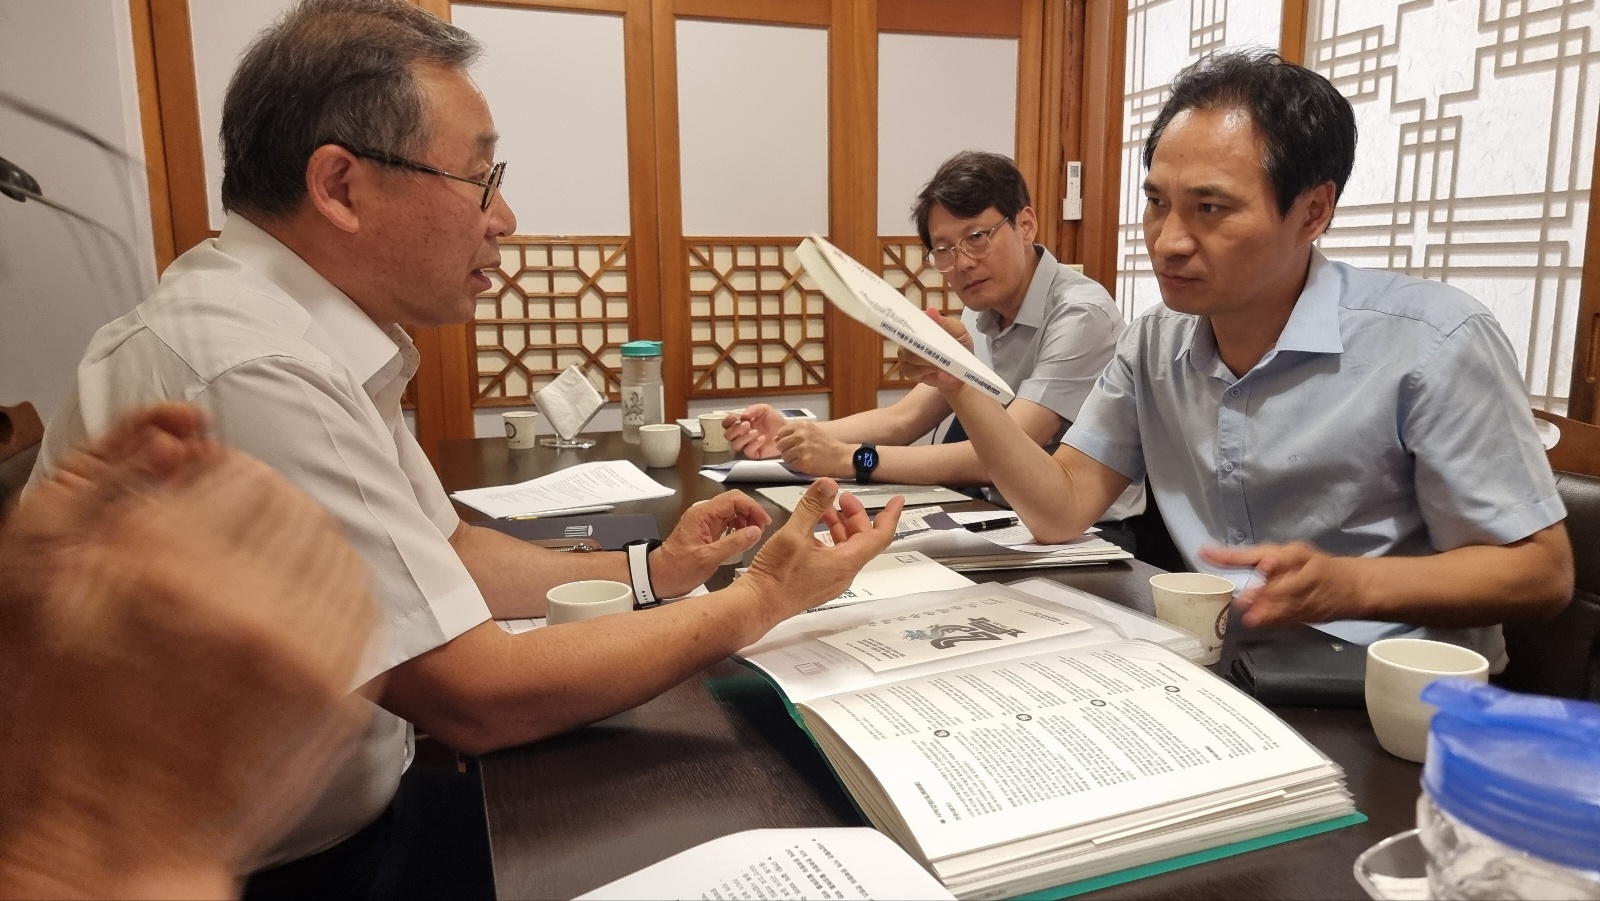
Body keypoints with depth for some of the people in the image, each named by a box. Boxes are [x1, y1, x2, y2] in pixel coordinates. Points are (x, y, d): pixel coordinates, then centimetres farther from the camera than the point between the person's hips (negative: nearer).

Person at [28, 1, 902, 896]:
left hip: (346, 810, 7)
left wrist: (646, 572, -1)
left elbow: (444, 553, 10)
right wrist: (760, 601, -16)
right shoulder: (251, 373, -28)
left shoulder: (304, 333, 0)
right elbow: (479, 698, -25)